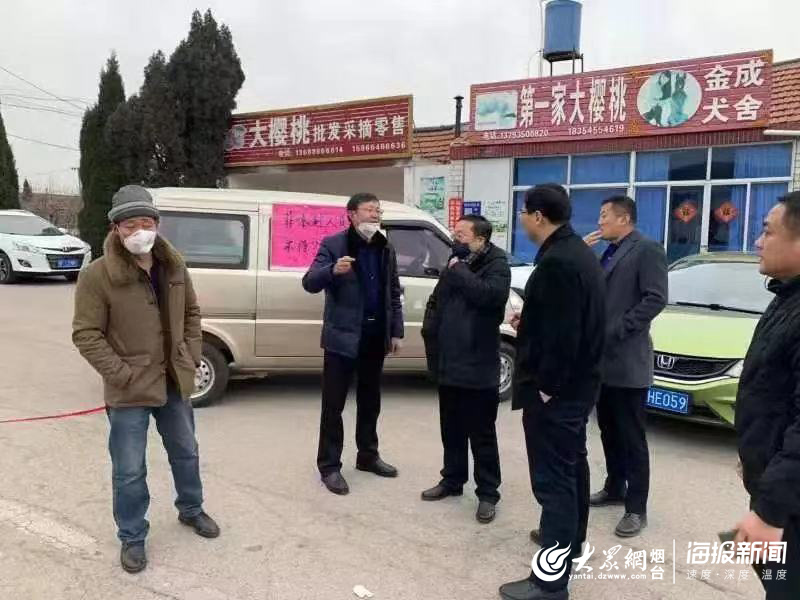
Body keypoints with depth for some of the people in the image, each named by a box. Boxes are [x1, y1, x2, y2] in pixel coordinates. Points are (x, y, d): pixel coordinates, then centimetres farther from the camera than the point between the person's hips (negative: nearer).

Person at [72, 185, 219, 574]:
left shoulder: (175, 268, 0)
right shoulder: (98, 275, -16)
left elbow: (192, 313, 12)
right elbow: (86, 334, -14)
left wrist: (192, 357, 3)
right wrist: (122, 374, -18)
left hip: (175, 383, 5)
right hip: (129, 392, -5)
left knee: (186, 453, 22)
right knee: (129, 471, 7)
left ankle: (190, 509, 45)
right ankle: (132, 538, 28)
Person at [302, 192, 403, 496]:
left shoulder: (386, 249, 11)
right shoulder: (333, 245, -5)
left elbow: (393, 293, 15)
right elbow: (309, 283, -13)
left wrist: (396, 331, 9)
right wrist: (332, 270, -32)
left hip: (375, 337, 5)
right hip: (343, 336, -5)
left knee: (370, 402, 16)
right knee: (333, 404, 1)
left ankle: (368, 456, 31)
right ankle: (329, 466, 10)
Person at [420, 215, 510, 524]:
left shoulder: (497, 266, -8)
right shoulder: (454, 265, 13)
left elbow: (488, 294, -29)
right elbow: (435, 302, 21)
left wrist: (459, 270, -17)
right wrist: (431, 332, 6)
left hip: (478, 367, -7)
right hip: (448, 363, 7)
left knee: (482, 434, 2)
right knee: (451, 429, 18)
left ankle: (487, 493, 13)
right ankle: (452, 479, 33)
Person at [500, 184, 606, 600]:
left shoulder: (556, 261, -22)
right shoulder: (578, 252, 10)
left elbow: (562, 334, -26)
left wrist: (544, 387, -19)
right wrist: (530, 322, 12)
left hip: (555, 388, -11)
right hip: (577, 382, 11)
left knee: (553, 478, -5)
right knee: (571, 466, 23)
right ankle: (568, 539, 41)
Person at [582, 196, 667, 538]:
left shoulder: (647, 250, -10)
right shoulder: (608, 253, 17)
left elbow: (656, 299, -18)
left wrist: (617, 331, -18)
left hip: (627, 360, -8)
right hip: (602, 358, 8)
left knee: (631, 437, 0)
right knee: (609, 431, 17)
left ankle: (636, 508, 10)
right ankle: (614, 488, 32)